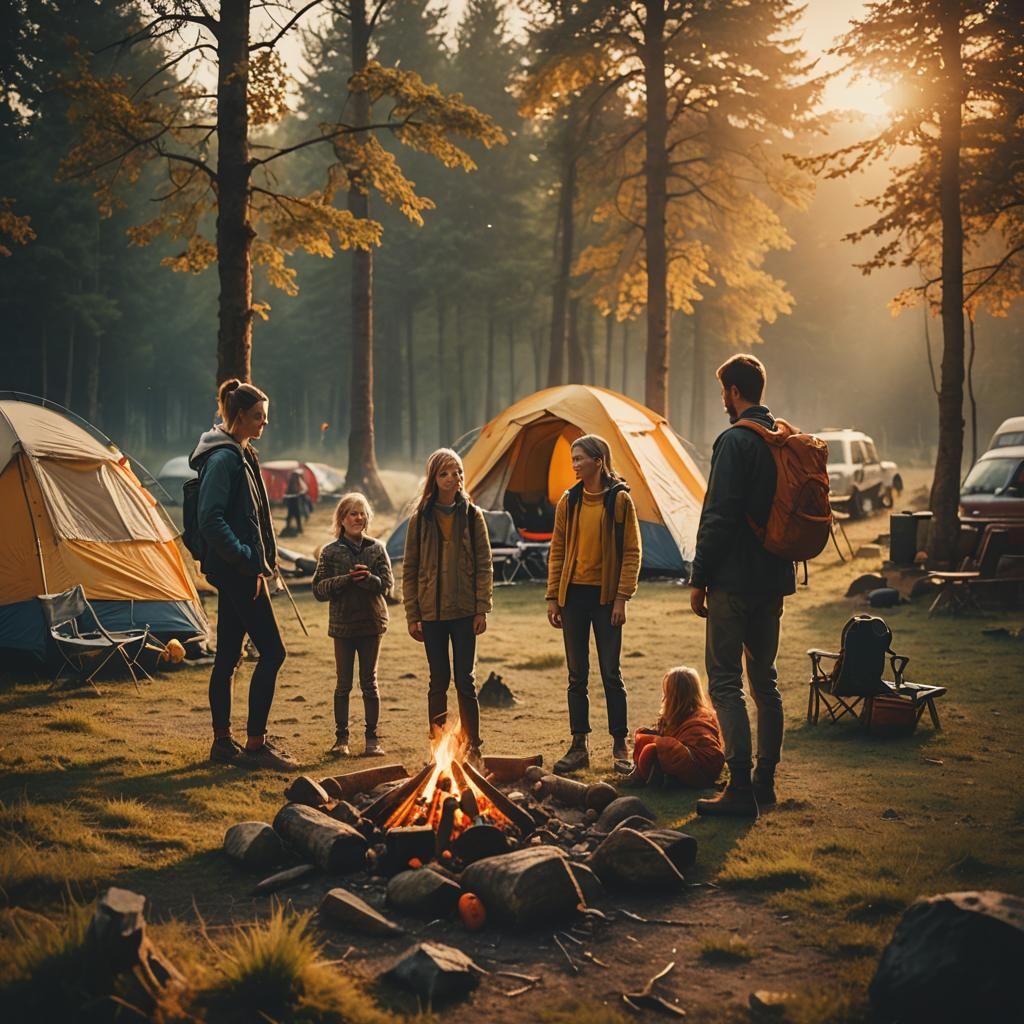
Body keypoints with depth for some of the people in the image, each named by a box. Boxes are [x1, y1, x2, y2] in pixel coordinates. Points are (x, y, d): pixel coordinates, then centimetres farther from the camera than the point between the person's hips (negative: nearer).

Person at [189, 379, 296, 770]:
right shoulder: (223, 457, -15)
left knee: (228, 656, 12)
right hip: (237, 571, -10)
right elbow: (211, 519, -22)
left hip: (237, 571, 10)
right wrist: (248, 560, -22)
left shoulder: (240, 454, 17)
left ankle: (223, 742, 18)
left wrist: (259, 560, 17)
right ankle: (255, 743, -3)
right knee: (272, 651, -8)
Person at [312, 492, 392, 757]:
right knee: (343, 683, 4)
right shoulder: (331, 552, 0)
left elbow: (387, 585, -2)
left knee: (369, 682, 6)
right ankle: (341, 737, 13)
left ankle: (372, 737, 12)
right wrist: (346, 579, -18)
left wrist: (368, 579, -22)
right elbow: (319, 589, -4)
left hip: (371, 623, 1)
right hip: (343, 624, -1)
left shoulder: (376, 549, 3)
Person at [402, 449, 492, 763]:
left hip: (464, 610, -1)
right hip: (432, 612, 1)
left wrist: (482, 608, -5)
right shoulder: (420, 519, 3)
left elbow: (484, 565, 2)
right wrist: (412, 615, 0)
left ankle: (472, 747, 11)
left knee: (465, 679, 2)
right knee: (438, 680, 6)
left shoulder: (472, 516, 2)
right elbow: (410, 569, 5)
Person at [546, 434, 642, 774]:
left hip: (605, 596, -3)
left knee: (611, 673, 1)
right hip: (574, 594, 4)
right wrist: (553, 597, 5)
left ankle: (620, 746, 12)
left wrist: (622, 597, -10)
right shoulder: (568, 501, 6)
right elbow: (557, 551, 9)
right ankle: (579, 746, 15)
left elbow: (631, 552, -5)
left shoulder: (620, 500, -4)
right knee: (577, 675, 8)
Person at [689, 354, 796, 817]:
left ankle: (740, 788, -8)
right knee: (765, 680, 15)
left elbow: (718, 517, -18)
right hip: (773, 579, 9)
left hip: (734, 579, -9)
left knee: (725, 681, -5)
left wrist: (699, 579, -12)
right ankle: (765, 780, 21)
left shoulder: (735, 441, -14)